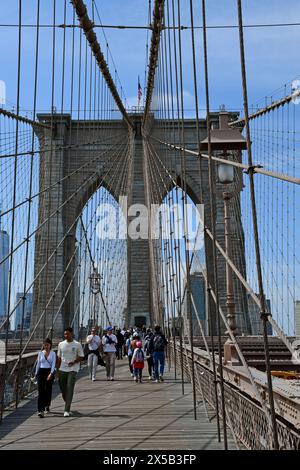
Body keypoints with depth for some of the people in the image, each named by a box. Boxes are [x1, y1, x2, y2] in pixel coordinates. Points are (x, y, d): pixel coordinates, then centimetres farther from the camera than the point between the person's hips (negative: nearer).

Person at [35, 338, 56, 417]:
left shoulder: (53, 353, 0)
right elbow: (38, 364, 12)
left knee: (48, 390, 9)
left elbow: (53, 364, -7)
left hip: (49, 372, -1)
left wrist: (51, 374, -19)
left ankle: (47, 406, 34)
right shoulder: (40, 353, 6)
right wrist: (36, 373, 13)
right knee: (41, 391, -9)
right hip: (41, 372, 1)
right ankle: (40, 410, -12)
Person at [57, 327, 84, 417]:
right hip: (62, 370, 4)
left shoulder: (77, 345, -2)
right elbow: (59, 358, 12)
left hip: (72, 370, -4)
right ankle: (67, 405, 34)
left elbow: (81, 357, 1)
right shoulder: (61, 344, 7)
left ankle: (67, 410, -10)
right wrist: (58, 370, 8)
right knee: (63, 389, 10)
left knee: (70, 389, -12)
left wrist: (74, 362, -16)